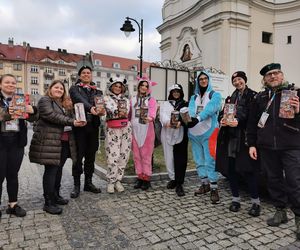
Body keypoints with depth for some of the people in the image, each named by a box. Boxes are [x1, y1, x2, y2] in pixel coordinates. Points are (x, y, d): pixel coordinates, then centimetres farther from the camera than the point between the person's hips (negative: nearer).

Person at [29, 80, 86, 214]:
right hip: (50, 142, -8)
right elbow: (52, 116, -19)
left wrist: (78, 121, 9)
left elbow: (69, 119, 28)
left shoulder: (63, 104, 23)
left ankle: (56, 196, 25)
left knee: (58, 169, 13)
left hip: (64, 142, 8)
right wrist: (72, 122, -23)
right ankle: (48, 202, 0)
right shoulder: (45, 100, -2)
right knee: (51, 171, -7)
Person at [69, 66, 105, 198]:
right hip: (80, 125, -3)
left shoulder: (97, 91, 16)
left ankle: (88, 182, 22)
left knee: (91, 156, 9)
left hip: (93, 126, 4)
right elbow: (80, 100, -16)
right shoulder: (74, 88, 5)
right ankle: (76, 185, 11)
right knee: (78, 155, -1)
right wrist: (90, 108, -35)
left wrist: (102, 110, -24)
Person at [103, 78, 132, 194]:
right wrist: (118, 112, -31)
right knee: (113, 156, -8)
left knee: (124, 155, 3)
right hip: (112, 130, -4)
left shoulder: (126, 100, 17)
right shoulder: (107, 99, 5)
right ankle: (111, 182, 6)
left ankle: (118, 180, 15)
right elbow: (109, 108, -14)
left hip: (126, 130, 4)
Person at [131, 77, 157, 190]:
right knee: (136, 155, 5)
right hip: (135, 130, 3)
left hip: (147, 130, -3)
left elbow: (152, 112, -14)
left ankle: (146, 178, 6)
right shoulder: (133, 99, 13)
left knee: (146, 155, -2)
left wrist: (150, 118, -35)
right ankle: (140, 177, 15)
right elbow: (130, 115, 11)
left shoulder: (151, 100, 3)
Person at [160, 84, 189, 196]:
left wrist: (180, 122, -23)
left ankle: (179, 184, -6)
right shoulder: (165, 104, 16)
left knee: (180, 158, -7)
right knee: (169, 157, 4)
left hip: (180, 133, -2)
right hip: (167, 133, 2)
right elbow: (163, 115, -2)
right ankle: (173, 179, 20)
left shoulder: (185, 104, 14)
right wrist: (167, 122, -24)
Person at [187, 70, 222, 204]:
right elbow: (191, 110, -3)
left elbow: (210, 108, -17)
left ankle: (214, 188, 1)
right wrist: (189, 118, -28)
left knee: (210, 161, -8)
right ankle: (205, 184, 25)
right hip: (194, 132, 5)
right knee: (199, 160, 11)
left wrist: (198, 118, -34)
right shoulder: (193, 98, 17)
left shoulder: (215, 95, 3)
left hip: (208, 132, -5)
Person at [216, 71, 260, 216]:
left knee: (247, 169, -6)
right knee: (230, 169, 5)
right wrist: (222, 120, -7)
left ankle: (255, 202, 9)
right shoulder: (230, 98, 22)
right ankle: (236, 199, 20)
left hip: (244, 137, -5)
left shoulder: (253, 96, 4)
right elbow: (222, 113, 16)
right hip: (229, 137, 5)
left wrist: (238, 121, -23)